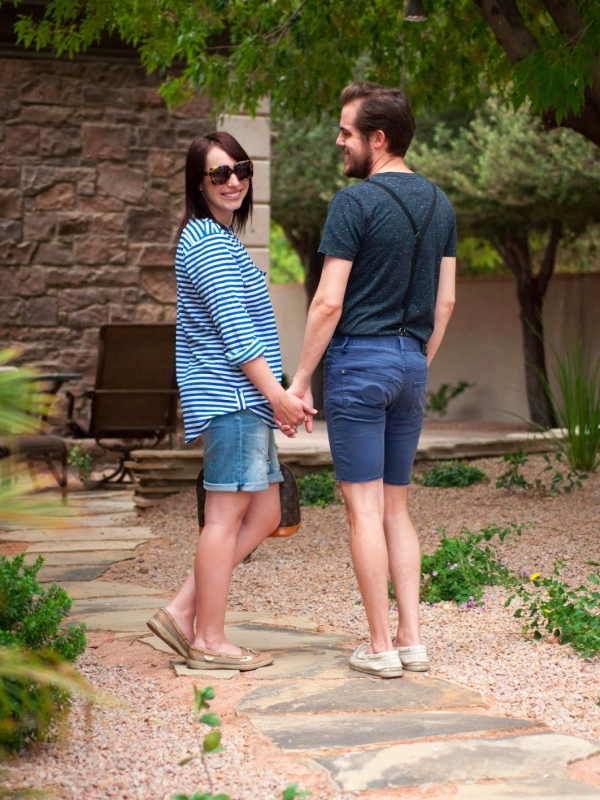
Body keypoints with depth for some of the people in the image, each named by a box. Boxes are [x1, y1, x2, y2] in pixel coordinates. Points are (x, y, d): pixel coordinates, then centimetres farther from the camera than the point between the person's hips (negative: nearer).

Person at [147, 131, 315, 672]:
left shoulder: (221, 240, 22)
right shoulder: (208, 242, -10)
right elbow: (234, 328, -17)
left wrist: (276, 396, 21)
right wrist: (277, 394, -18)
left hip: (244, 400, 10)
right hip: (231, 396, -10)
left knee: (263, 516, 10)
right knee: (227, 516, -6)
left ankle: (181, 612, 11)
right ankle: (208, 642, 0)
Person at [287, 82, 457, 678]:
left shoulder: (355, 202, -12)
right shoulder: (439, 205, 10)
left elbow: (329, 302, -14)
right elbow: (445, 302, 12)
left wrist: (299, 380, -8)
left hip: (358, 360, -7)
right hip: (411, 363, 7)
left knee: (364, 509, -2)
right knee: (396, 507, 14)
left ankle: (380, 647, 2)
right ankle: (411, 639, 12)